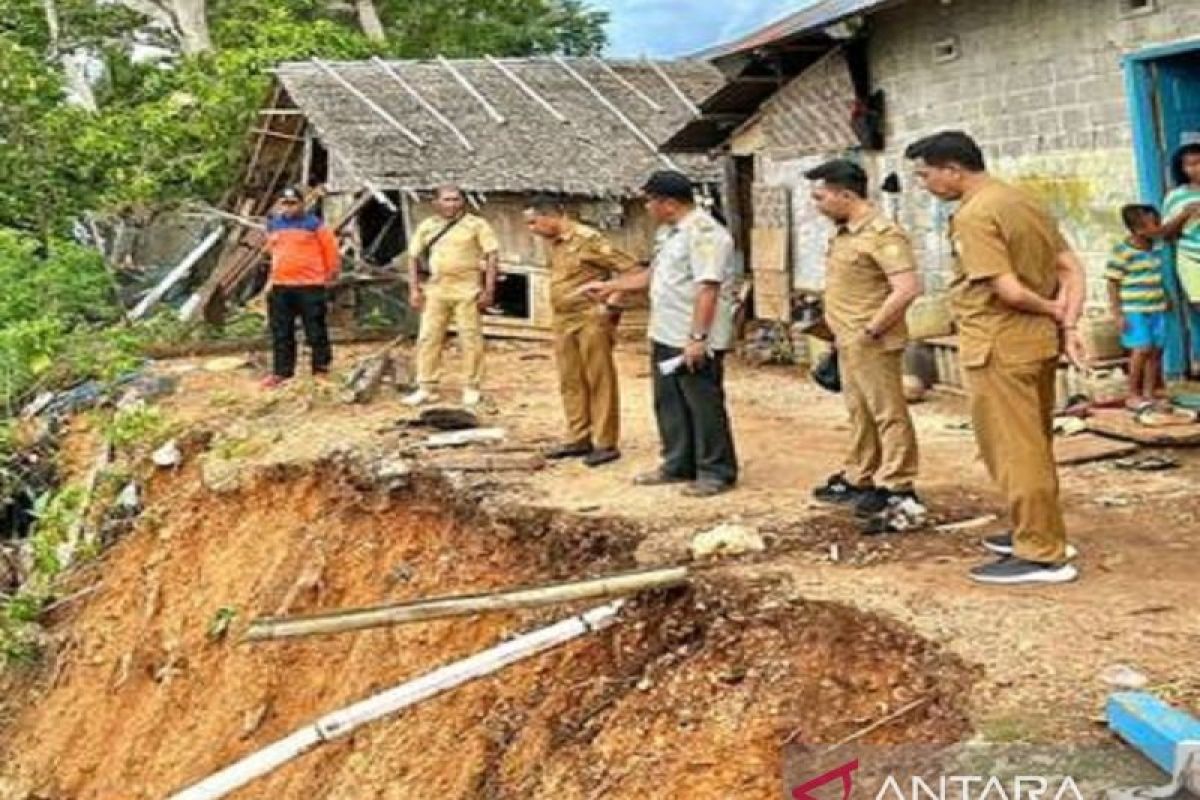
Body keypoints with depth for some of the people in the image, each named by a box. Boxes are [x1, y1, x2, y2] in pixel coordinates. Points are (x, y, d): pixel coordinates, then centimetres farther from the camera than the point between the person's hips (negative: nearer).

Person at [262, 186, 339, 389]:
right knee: (281, 332, 9)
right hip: (280, 286, 5)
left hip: (310, 285, -5)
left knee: (315, 330, 2)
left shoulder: (314, 224, -5)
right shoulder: (273, 225, 12)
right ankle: (281, 372, 17)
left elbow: (331, 248, 0)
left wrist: (330, 274, 4)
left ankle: (321, 368, 12)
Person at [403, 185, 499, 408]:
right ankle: (426, 388, 10)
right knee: (428, 337, 2)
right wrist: (414, 289, 5)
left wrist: (489, 290, -9)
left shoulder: (476, 225, 2)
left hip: (467, 288, -3)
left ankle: (472, 388, 10)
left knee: (470, 337, 0)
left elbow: (492, 256, -2)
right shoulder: (426, 227, 12)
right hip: (435, 289, 3)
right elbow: (413, 258, 14)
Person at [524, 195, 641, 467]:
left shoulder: (587, 239, -15)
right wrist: (558, 312, 15)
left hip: (591, 320, -8)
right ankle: (579, 439, 19)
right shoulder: (553, 243, 10)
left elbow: (630, 267, -17)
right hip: (563, 322, 8)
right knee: (571, 383, 11)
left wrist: (612, 304, -17)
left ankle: (605, 443, 2)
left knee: (600, 382, -2)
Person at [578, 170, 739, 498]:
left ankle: (717, 472, 9)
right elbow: (654, 274, 26)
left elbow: (707, 289, -24)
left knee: (704, 406, -1)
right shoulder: (667, 232, 14)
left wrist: (698, 338, -27)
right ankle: (678, 465, 27)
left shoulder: (703, 233, -18)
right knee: (669, 404, 16)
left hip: (696, 342, -10)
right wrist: (609, 286, 26)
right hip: (665, 336, 10)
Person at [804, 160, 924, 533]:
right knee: (860, 413, 18)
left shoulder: (882, 234, -18)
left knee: (889, 415, -2)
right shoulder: (842, 233, 11)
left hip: (872, 344, -9)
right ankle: (858, 479, 30)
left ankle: (897, 491, 4)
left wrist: (871, 330, -21)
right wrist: (840, 330, 15)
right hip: (847, 342, 9)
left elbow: (907, 288, -25)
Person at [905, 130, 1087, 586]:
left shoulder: (973, 216, -17)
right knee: (1033, 446, 19)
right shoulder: (1023, 202, 11)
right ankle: (1042, 533, 30)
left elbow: (1009, 290, -23)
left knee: (1013, 451, -1)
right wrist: (1069, 325, -1)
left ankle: (1042, 556, 4)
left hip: (1000, 347, -10)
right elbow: (1072, 268, 9)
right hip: (1038, 342, 10)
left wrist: (1052, 310, -6)